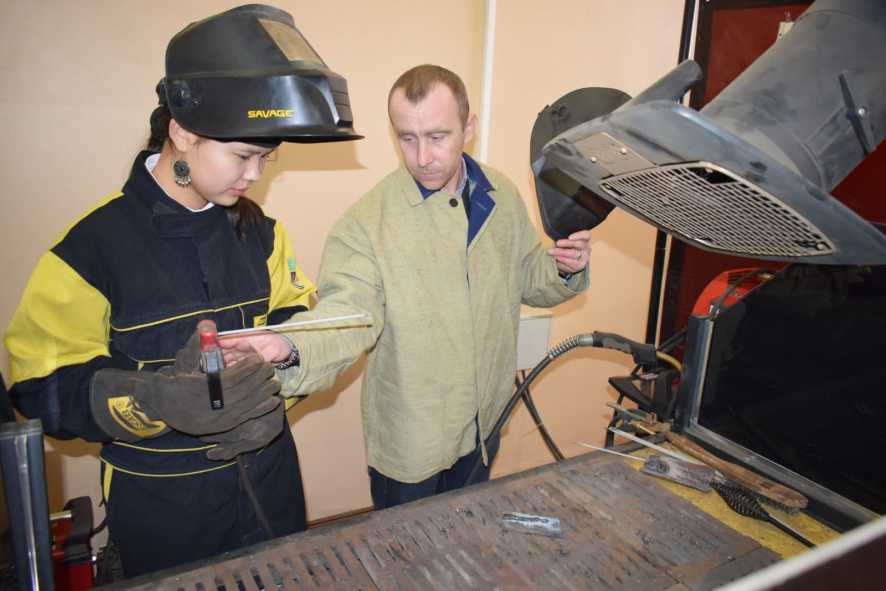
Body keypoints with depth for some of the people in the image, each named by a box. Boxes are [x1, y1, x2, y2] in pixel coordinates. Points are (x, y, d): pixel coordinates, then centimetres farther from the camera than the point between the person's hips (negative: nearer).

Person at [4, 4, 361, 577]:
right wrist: (155, 400, -31)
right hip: (161, 505, -4)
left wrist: (274, 384, -16)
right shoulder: (93, 245, -16)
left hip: (270, 480, 5)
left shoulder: (260, 229, 0)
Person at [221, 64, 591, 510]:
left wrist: (563, 270, -12)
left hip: (485, 425, 5)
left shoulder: (503, 197, -3)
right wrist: (290, 348, -49)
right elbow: (349, 308, -30)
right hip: (408, 439, -4)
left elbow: (525, 280, 8)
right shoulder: (367, 221, -21)